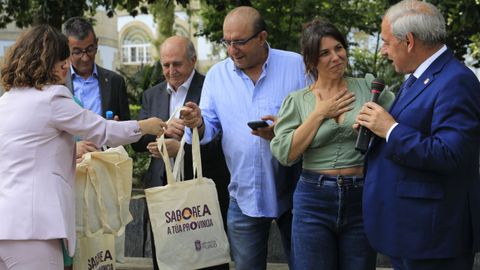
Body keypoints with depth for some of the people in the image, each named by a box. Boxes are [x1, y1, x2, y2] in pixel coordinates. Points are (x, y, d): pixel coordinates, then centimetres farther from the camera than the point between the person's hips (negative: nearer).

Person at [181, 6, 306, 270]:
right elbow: (209, 130, 1)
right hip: (244, 197, 2)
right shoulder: (216, 75, 4)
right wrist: (198, 124, -22)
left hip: (292, 192, -2)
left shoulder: (296, 65, -5)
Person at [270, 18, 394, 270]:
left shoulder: (367, 87, 5)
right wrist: (319, 114, -8)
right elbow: (284, 153, -6)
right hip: (314, 200, -1)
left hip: (361, 198, 1)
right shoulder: (296, 101, 4)